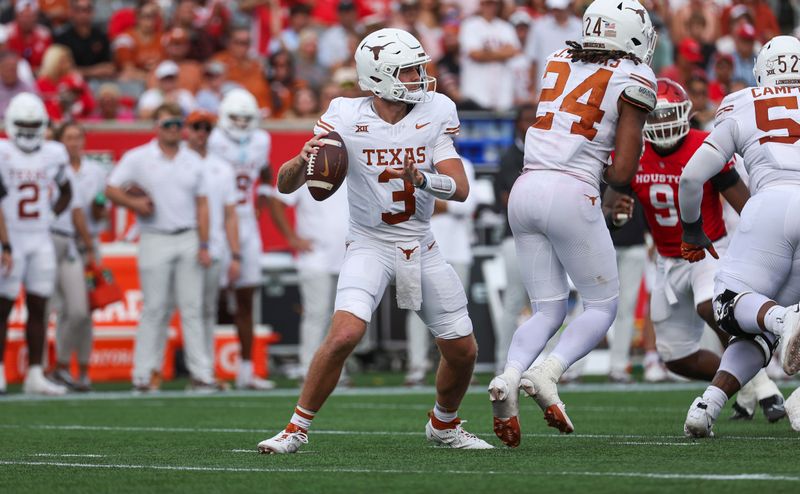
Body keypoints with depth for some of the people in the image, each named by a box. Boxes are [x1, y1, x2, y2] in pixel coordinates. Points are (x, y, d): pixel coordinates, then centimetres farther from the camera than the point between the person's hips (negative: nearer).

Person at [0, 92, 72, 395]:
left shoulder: (52, 154, 6)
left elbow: (66, 193, 23)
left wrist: (49, 217, 6)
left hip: (40, 241, 5)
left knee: (38, 307, 4)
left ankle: (35, 375, 7)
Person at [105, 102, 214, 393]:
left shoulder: (193, 161, 10)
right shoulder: (137, 159, 1)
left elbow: (201, 205, 10)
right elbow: (111, 190, 3)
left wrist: (203, 245, 4)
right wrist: (134, 203, -15)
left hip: (188, 239, 3)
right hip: (155, 240, -3)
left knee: (191, 308, 2)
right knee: (155, 309, -2)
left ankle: (201, 372, 2)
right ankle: (143, 374, 2)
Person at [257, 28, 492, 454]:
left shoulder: (434, 114, -7)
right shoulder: (346, 119, -14)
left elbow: (460, 189, -12)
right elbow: (285, 185, -13)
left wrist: (421, 179, -32)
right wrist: (304, 160, -35)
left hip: (421, 248, 4)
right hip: (370, 245, -4)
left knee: (463, 351, 6)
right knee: (345, 334, -26)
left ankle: (444, 423, 35)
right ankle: (297, 427, -10)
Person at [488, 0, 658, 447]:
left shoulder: (558, 63, 14)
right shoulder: (632, 81, -2)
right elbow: (623, 174, -3)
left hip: (526, 190, 6)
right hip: (572, 194, -6)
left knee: (549, 310, 13)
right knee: (603, 306, 8)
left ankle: (510, 377, -15)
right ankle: (548, 373, -17)